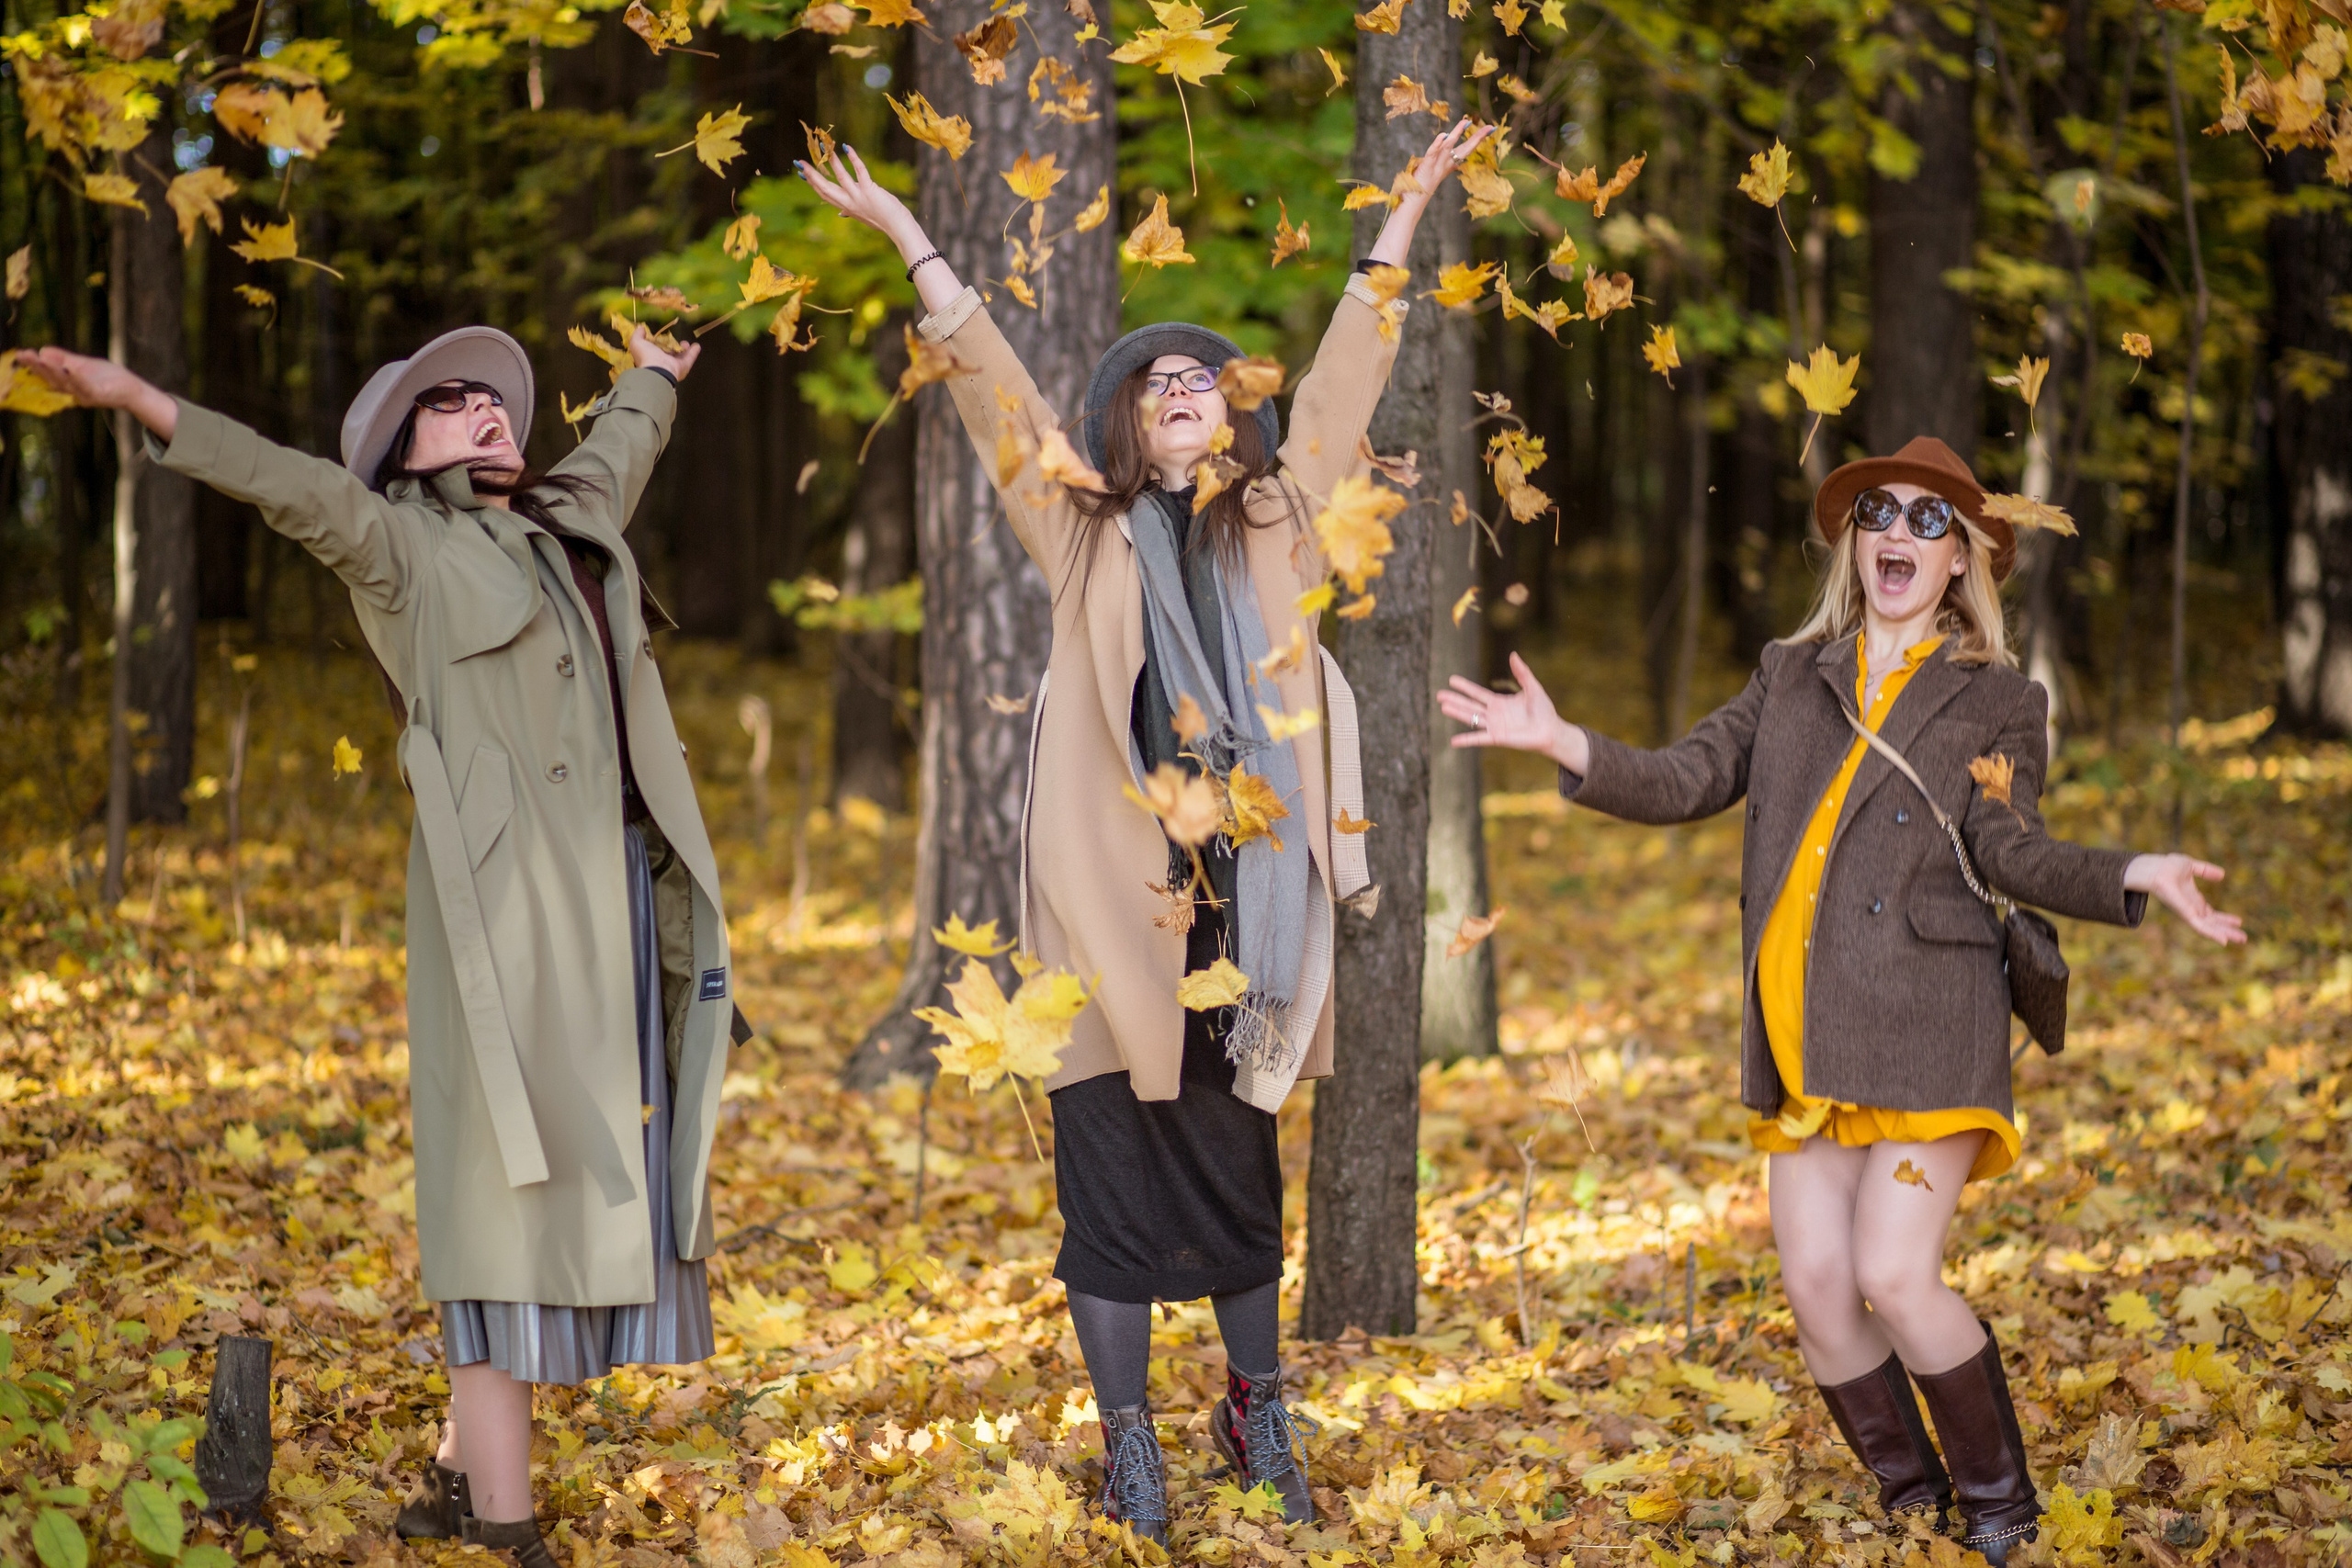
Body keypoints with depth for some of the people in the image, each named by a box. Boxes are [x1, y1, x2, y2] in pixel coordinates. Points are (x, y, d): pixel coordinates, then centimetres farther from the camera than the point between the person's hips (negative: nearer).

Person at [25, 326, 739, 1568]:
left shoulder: (575, 520, 22)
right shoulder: (403, 548, 4)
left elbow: (617, 449, 42)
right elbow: (289, 483, -9)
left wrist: (653, 379, 62)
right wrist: (143, 404, -23)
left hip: (619, 894, 7)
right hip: (507, 902, -7)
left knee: (590, 1176, 6)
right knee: (513, 1188, -8)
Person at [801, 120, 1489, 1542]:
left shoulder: (1273, 527, 11)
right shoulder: (1086, 539, 6)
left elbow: (1343, 383, 15)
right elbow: (998, 394, 5)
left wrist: (1405, 216, 18)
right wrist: (908, 239, 2)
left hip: (1247, 904, 2)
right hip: (1113, 902, -2)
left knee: (1243, 1170, 10)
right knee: (1116, 1175, 1)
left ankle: (1259, 1412, 26)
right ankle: (1128, 1445, 11)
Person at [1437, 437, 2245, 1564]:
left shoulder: (1998, 701, 8)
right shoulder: (1793, 676, 17)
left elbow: (2010, 850, -5)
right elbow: (1683, 783, 9)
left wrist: (2132, 878, -23)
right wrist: (1568, 747, -8)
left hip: (1926, 1025, -4)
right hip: (1803, 1037, 4)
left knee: (1894, 1277, -14)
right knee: (1817, 1289, -2)